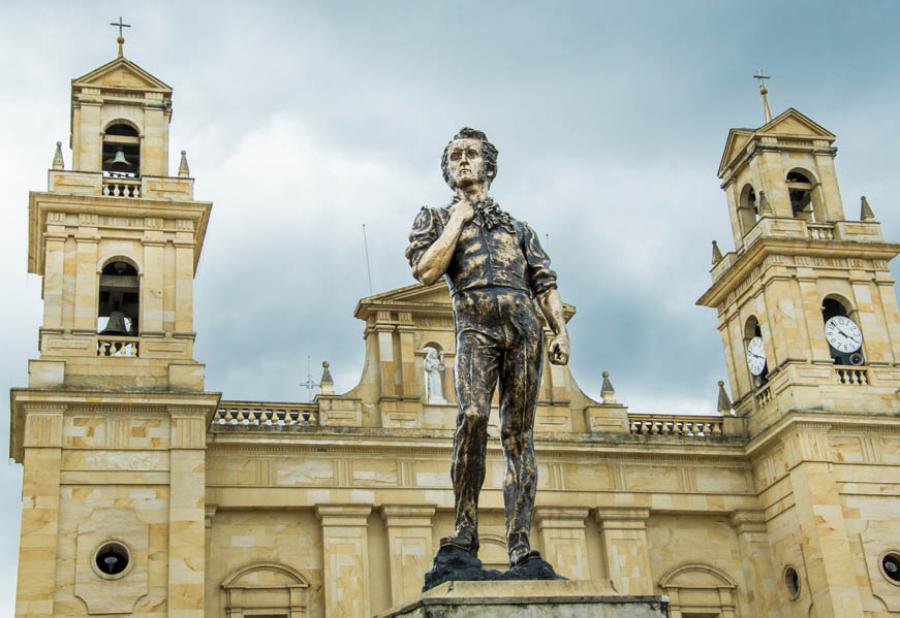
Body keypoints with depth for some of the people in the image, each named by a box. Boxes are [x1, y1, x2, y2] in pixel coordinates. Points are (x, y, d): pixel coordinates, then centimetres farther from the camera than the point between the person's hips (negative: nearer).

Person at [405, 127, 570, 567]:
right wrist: (457, 221, 6)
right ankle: (465, 532, -21)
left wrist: (561, 331, 3)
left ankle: (520, 547, -11)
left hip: (524, 324, 3)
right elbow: (426, 271, 1)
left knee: (519, 433, -5)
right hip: (475, 324, -2)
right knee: (473, 416, -26)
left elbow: (545, 283, 18)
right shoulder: (435, 217, 21)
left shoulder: (518, 226, 28)